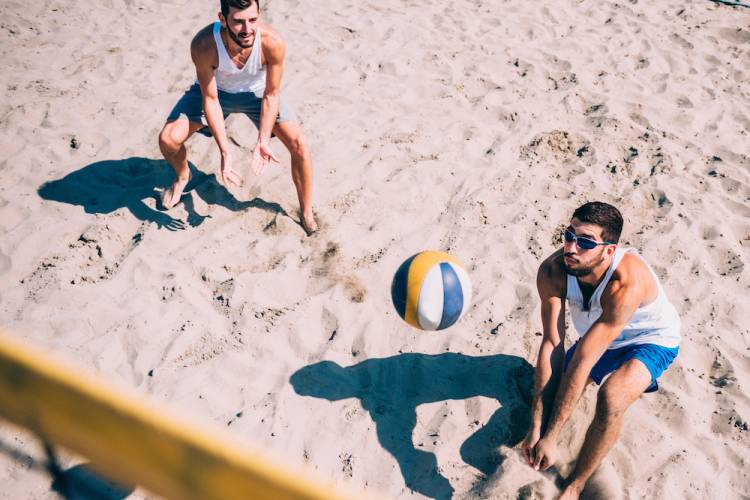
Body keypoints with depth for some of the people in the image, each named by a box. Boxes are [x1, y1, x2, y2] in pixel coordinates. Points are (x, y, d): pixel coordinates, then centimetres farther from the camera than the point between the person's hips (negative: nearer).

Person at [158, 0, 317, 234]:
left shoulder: (272, 42, -35)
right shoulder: (203, 45, -36)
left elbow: (271, 95, -22)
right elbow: (210, 99, -26)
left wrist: (262, 141, -30)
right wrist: (225, 151, -33)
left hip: (256, 91, 0)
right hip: (215, 90, 0)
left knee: (299, 145, -15)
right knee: (168, 139, -15)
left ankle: (307, 216, 6)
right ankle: (183, 176, 24)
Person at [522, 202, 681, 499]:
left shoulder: (627, 282, -40)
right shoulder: (552, 271, -26)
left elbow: (583, 360, -40)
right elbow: (552, 345, -29)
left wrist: (550, 437, -35)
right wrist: (536, 427, -35)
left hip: (651, 341, -5)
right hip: (598, 340, 5)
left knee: (610, 399, -34)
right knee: (547, 397, -3)